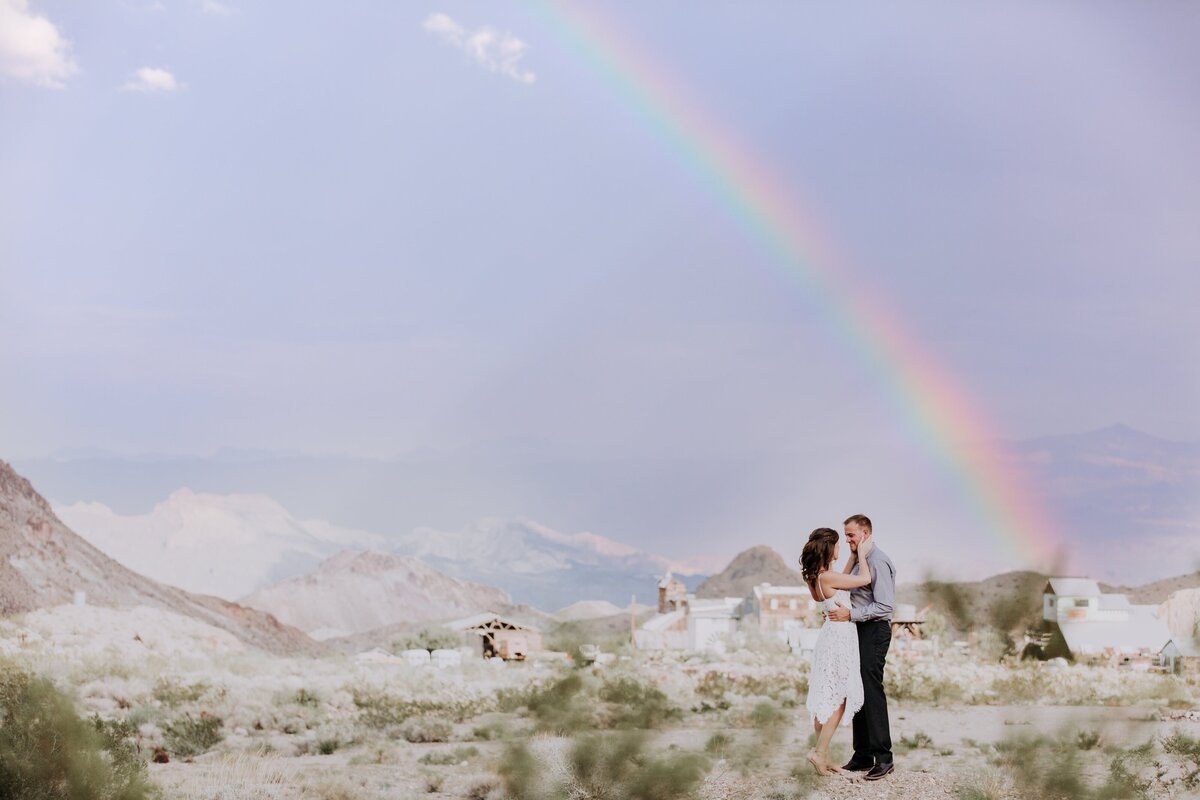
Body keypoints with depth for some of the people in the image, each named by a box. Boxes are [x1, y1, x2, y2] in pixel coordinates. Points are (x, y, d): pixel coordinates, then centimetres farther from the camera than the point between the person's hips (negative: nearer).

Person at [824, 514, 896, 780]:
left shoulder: (878, 561, -15)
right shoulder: (858, 560, 14)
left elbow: (884, 605, -21)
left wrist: (851, 614, -22)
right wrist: (838, 612, 10)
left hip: (874, 630, -10)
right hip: (860, 631, 10)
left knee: (872, 693, -9)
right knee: (858, 693, 10)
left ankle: (883, 757, -4)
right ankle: (863, 757, 14)